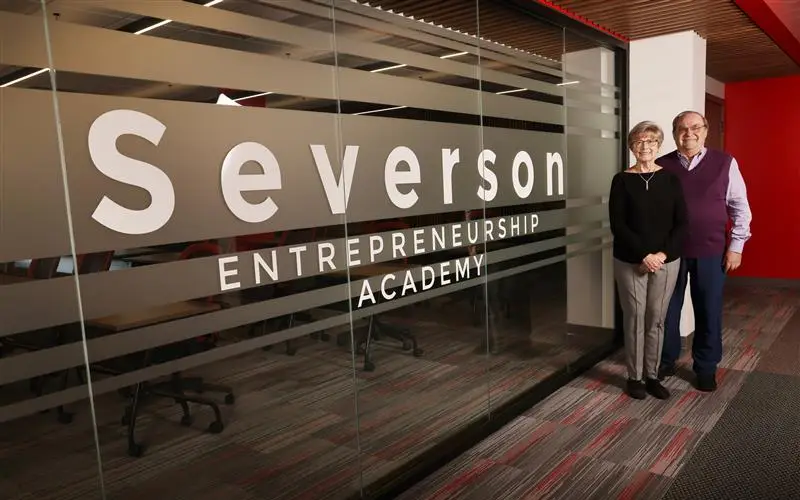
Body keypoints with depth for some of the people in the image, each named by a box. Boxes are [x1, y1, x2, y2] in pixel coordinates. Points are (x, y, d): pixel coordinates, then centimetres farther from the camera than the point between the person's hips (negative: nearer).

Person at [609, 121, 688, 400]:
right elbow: (617, 225, -8)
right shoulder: (622, 181, -1)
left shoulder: (670, 180, 5)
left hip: (666, 261, 2)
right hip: (630, 262, -2)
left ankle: (652, 375, 21)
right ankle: (634, 377, 16)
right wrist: (643, 255, -15)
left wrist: (663, 254, -12)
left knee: (656, 320, 8)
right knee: (634, 319, 3)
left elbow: (681, 223, 1)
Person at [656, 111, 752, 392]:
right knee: (667, 309, 10)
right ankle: (666, 360, 28)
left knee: (709, 312, 9)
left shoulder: (725, 163, 0)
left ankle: (706, 368, 25)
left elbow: (740, 207, 3)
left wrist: (735, 246, -1)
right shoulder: (662, 166, 0)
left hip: (711, 252, 0)